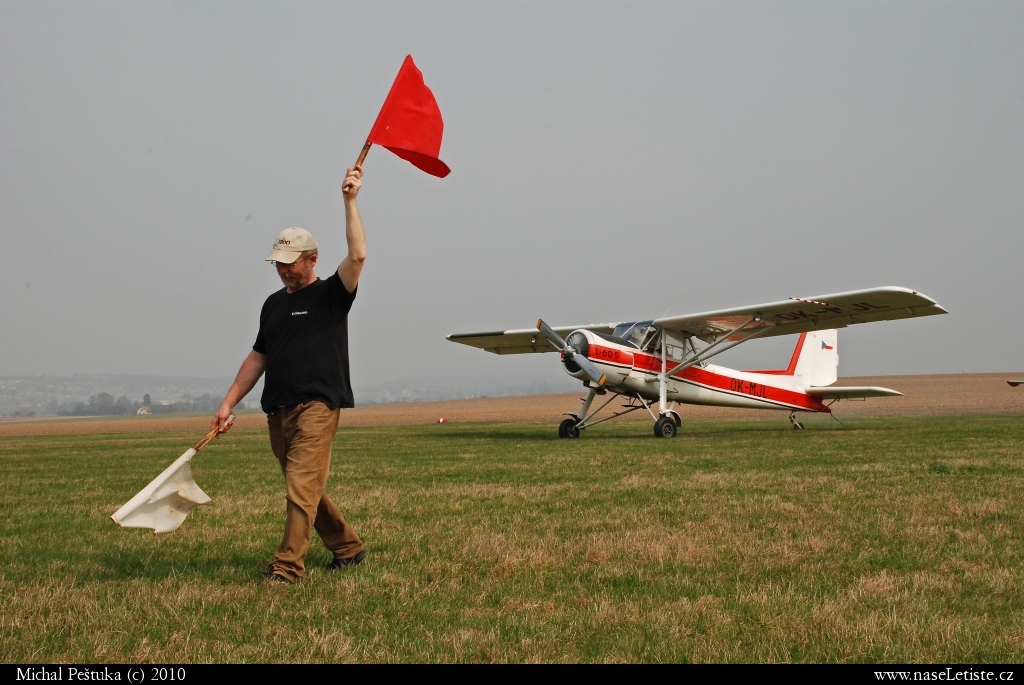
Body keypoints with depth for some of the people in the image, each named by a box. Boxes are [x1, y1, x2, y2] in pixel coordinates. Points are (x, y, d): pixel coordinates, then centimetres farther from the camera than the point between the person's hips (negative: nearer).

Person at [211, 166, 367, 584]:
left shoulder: (331, 295, 0)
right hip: (278, 409, 7)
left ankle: (288, 566, -16)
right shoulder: (273, 304, 18)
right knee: (306, 488, 11)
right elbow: (258, 357, 21)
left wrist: (350, 201, -14)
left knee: (302, 486, -15)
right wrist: (228, 403, 16)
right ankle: (348, 547, 25)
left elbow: (357, 255, -16)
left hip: (317, 405, -7)